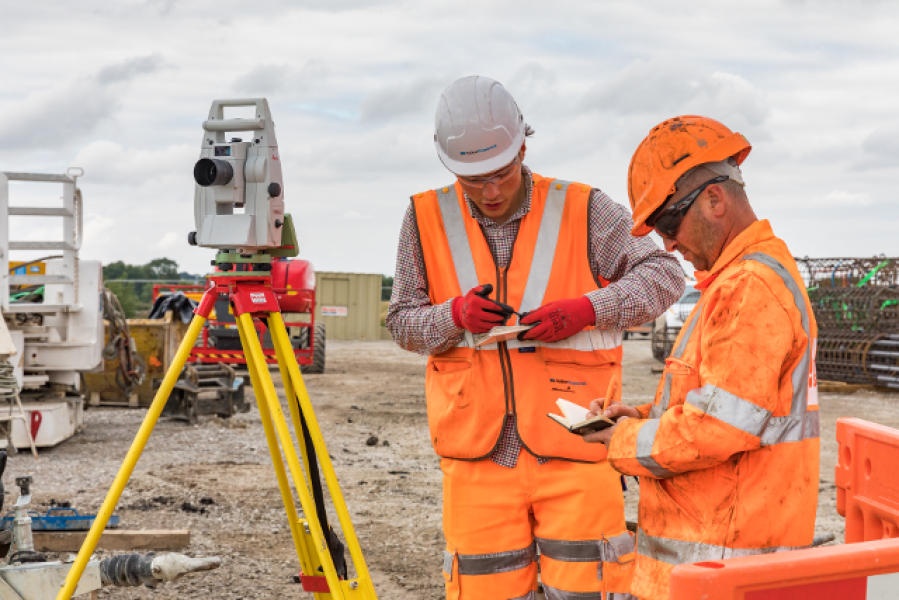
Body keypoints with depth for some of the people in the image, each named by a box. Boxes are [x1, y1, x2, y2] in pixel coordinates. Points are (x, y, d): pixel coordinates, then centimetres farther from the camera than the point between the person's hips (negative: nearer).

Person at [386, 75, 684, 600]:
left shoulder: (583, 211, -1)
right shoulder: (428, 220, 4)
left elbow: (665, 275, -4)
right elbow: (403, 323, 8)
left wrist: (587, 310, -19)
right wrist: (456, 315, -14)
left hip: (572, 452, -1)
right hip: (478, 455, 2)